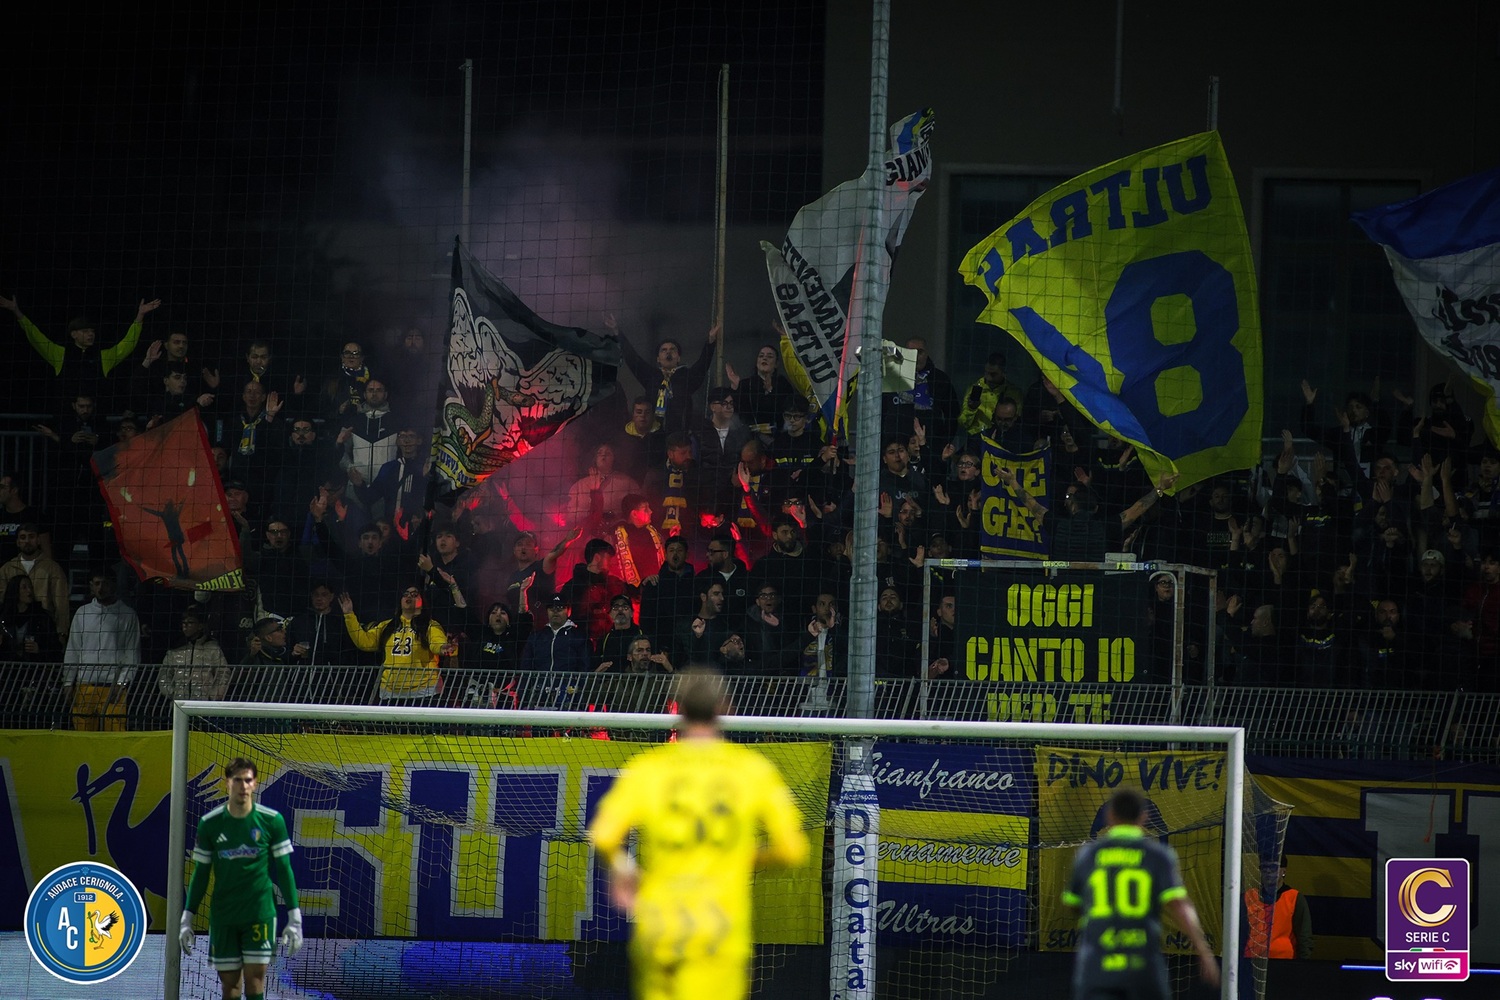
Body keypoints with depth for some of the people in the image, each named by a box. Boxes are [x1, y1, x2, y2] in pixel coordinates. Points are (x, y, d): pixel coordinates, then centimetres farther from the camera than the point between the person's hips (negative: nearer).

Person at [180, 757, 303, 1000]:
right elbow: (201, 873, 10)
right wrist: (187, 919, 8)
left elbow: (284, 869, 3)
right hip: (222, 916, 2)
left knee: (255, 979, -9)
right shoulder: (209, 823, 2)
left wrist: (294, 918, 0)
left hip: (260, 914, -2)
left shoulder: (272, 820, -2)